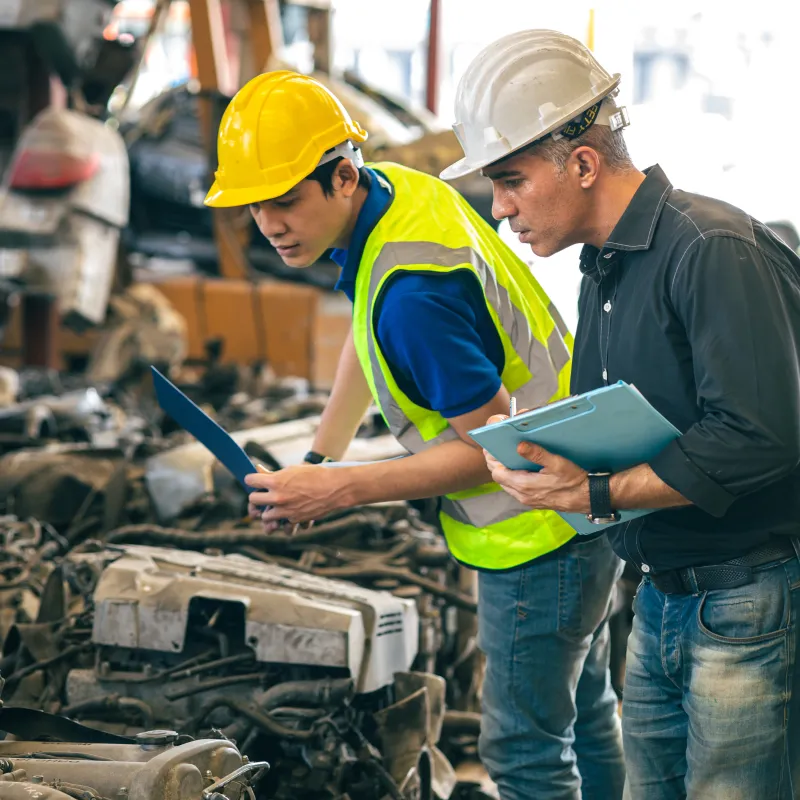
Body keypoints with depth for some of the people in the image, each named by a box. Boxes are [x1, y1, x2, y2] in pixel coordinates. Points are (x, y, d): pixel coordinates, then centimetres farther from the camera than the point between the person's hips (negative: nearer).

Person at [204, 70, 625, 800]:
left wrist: (339, 490, -26)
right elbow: (369, 333, 17)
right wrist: (319, 457, 11)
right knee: (582, 713, 24)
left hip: (541, 534, -10)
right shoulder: (396, 190, -1)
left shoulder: (412, 291, -32)